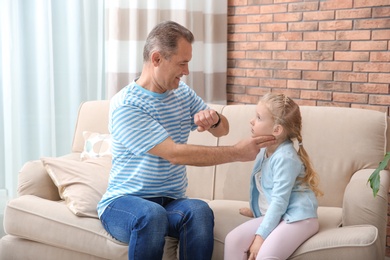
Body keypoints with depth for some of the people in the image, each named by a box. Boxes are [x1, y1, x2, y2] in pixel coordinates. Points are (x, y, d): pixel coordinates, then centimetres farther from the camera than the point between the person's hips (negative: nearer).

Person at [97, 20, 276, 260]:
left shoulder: (183, 93, 7)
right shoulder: (124, 105, -16)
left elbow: (223, 130, 16)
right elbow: (175, 154, -22)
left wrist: (214, 119, -10)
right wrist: (237, 153, -20)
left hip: (171, 202, 5)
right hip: (124, 202, -4)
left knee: (199, 211, -30)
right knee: (152, 214, -39)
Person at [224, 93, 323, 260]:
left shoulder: (285, 157, -19)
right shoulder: (265, 151, 9)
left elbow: (280, 201, -23)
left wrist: (260, 235, -23)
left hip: (297, 218, -9)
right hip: (273, 214, 9)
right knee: (233, 239, -10)